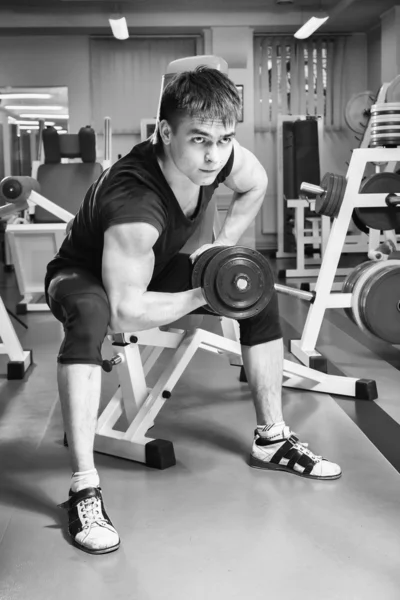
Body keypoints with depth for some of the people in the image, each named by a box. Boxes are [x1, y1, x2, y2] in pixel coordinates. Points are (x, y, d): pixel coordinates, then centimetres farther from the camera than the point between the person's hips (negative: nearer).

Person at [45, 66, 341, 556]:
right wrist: (206, 293, -33)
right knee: (90, 314, -42)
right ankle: (84, 489, -36)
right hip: (83, 278, -7)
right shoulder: (135, 202, -42)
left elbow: (255, 184, 3)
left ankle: (271, 440, 9)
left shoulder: (219, 154, -22)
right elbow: (126, 312, -41)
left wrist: (222, 247, -3)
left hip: (153, 269, 7)